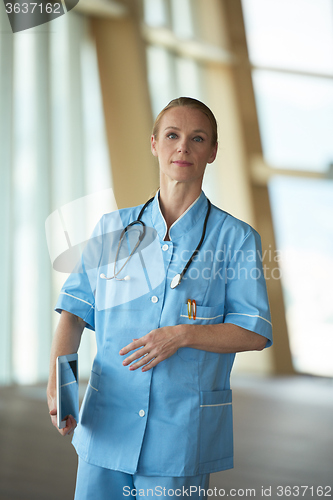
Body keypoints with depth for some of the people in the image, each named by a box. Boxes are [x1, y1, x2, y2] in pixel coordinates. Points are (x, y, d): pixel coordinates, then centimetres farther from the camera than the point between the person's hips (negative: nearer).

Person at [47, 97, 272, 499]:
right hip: (107, 423, 2)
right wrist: (56, 381, -8)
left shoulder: (235, 238, -1)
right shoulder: (112, 229, 7)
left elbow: (255, 332, -3)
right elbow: (75, 308, 7)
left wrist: (183, 334, -17)